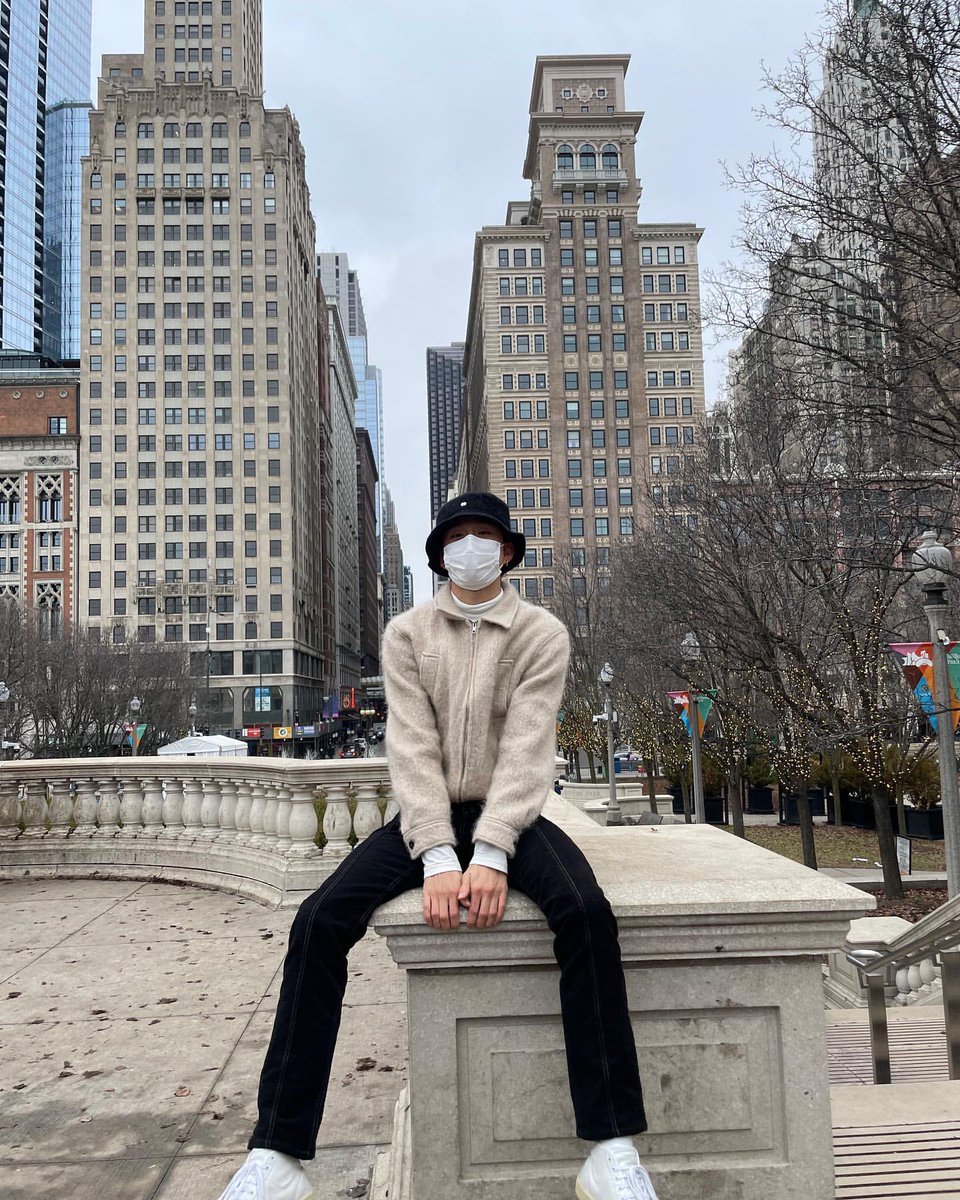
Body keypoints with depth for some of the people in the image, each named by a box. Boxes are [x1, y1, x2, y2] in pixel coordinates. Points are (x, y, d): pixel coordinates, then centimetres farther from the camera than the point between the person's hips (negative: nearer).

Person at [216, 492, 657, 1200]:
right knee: (320, 922, -21)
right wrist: (439, 858, -22)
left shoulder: (543, 634, -1)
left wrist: (491, 856, -26)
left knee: (587, 913, -31)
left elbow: (526, 748, -13)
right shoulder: (407, 634, 3)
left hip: (509, 814, -1)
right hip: (427, 815, 2)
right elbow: (412, 747, -8)